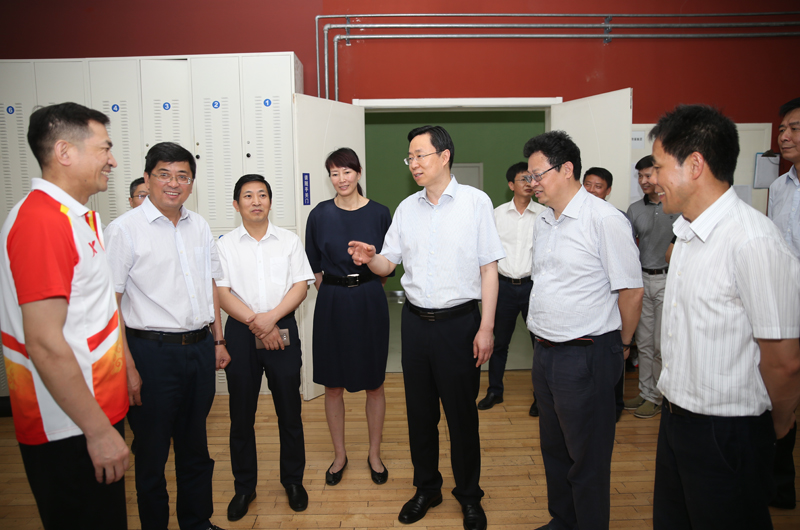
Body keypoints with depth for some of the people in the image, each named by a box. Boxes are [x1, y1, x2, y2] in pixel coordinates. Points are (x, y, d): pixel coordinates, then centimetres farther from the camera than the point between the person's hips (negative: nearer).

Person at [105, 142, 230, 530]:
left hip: (200, 349, 5)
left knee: (195, 445, 19)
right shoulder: (124, 229, -9)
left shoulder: (199, 226, 9)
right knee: (152, 452, 10)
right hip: (153, 352, -5)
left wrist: (218, 341, 14)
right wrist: (128, 368, -14)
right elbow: (109, 304, -11)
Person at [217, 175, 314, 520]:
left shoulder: (289, 241, 6)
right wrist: (255, 322, -13)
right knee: (241, 413, 8)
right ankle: (244, 486, 26)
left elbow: (300, 286, -2)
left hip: (283, 331, 0)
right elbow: (222, 294, -3)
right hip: (240, 333, 0)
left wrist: (271, 317, -15)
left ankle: (293, 480, 25)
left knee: (289, 410, 7)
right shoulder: (225, 245, 4)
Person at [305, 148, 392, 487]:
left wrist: (367, 290, 4)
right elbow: (313, 264, 8)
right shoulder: (320, 214, 0)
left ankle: (374, 455, 26)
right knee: (333, 384, 8)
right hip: (332, 304, 1)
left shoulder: (379, 213, -1)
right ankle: (339, 455, 27)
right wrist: (333, 292, 3)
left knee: (374, 383, 8)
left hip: (370, 303, 0)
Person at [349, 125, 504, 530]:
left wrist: (486, 327, -11)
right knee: (419, 410, 14)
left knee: (462, 413, 7)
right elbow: (388, 264, 10)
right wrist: (369, 258, -14)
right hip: (416, 320, 4)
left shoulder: (475, 202, -5)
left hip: (459, 321, -4)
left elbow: (489, 269, -6)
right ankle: (426, 488, 34)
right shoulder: (406, 208, 8)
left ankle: (469, 496, 29)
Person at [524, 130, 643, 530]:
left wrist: (621, 345, -1)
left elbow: (631, 291, -13)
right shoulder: (542, 223, 10)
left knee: (586, 459, 7)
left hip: (585, 358, -8)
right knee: (553, 448, 22)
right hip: (545, 353, 8)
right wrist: (545, 339, 15)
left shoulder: (605, 220, -15)